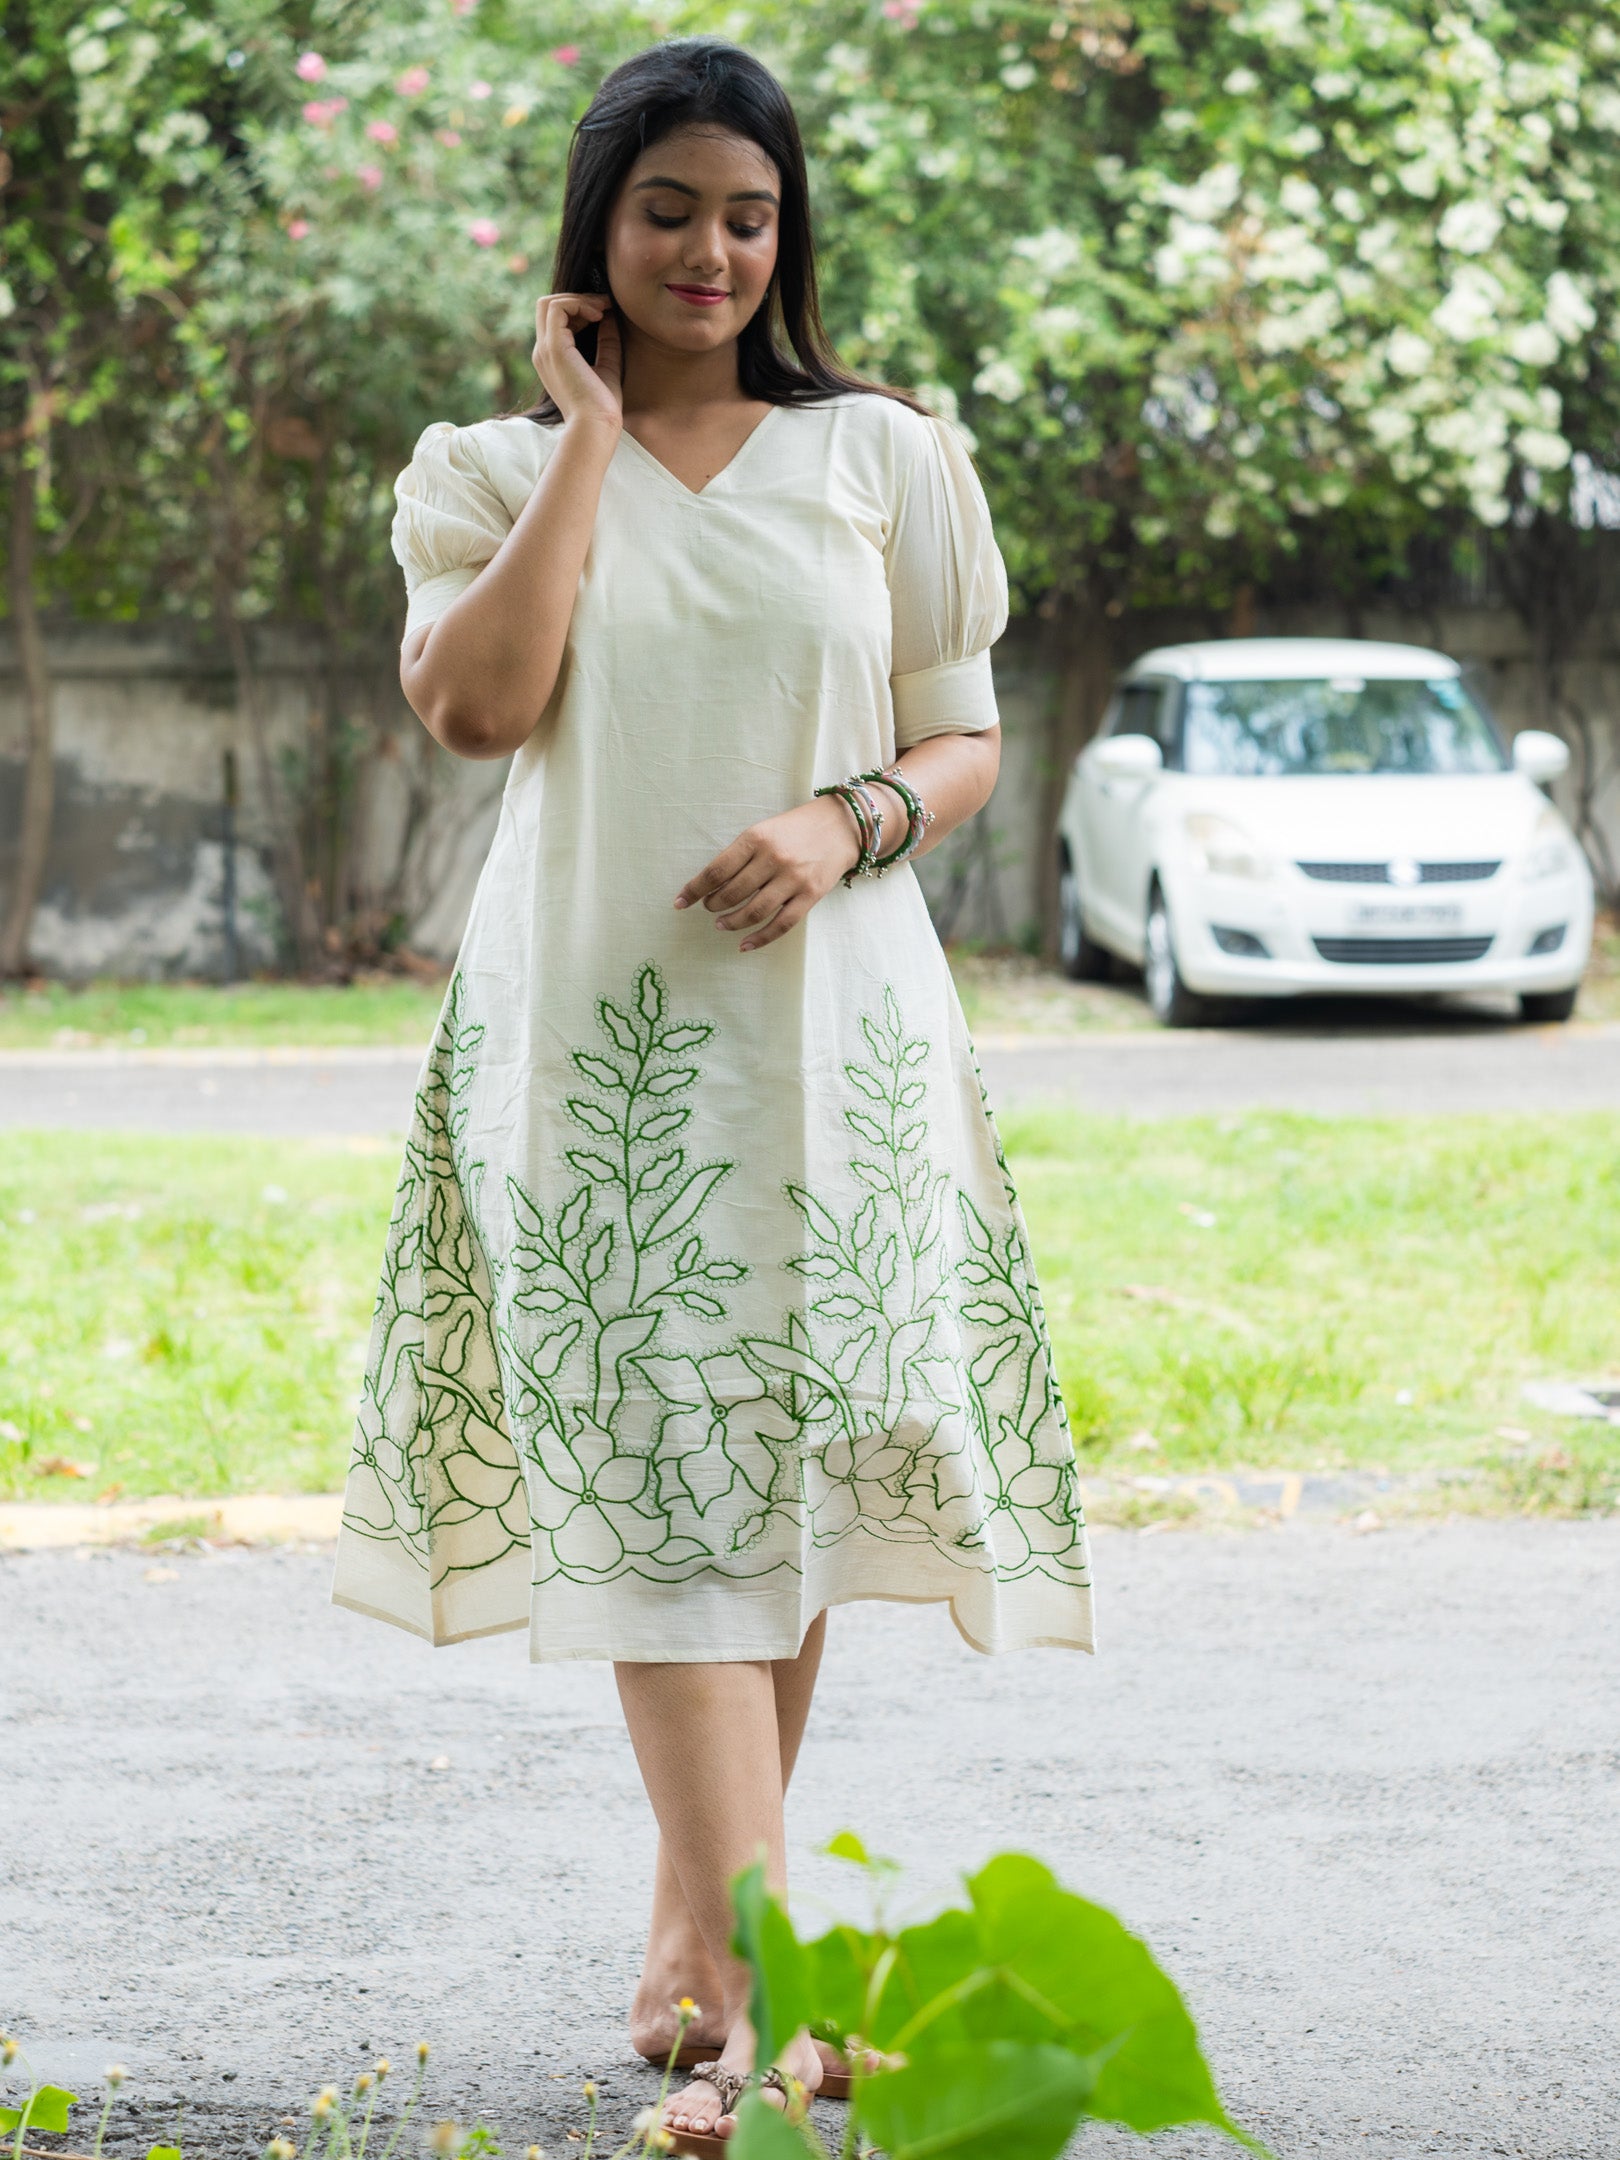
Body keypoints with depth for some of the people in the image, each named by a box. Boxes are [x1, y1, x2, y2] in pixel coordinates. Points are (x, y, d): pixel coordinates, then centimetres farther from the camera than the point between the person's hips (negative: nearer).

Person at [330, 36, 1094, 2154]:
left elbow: (969, 741, 10)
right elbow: (474, 704, -10)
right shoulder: (497, 467, 8)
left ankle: (698, 1919, 21)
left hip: (826, 1026, 2)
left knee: (794, 1460, 5)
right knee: (660, 1476, -11)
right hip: (597, 1027, -2)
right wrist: (592, 433, -5)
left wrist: (848, 822, -12)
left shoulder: (879, 456, 9)